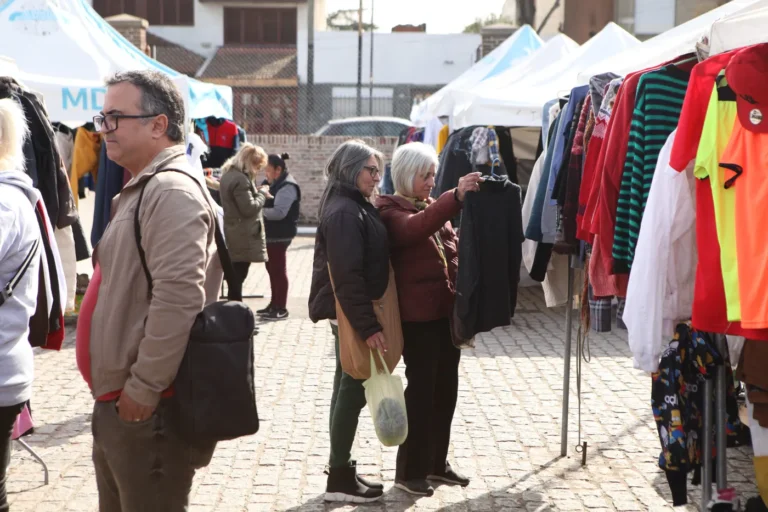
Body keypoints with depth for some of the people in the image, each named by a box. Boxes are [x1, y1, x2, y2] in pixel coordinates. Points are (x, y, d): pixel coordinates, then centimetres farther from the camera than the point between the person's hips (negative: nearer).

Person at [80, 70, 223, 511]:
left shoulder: (172, 191, -18)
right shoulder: (141, 188, 16)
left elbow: (178, 298, -28)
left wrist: (143, 389, -23)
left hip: (148, 409, -10)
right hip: (118, 401, 10)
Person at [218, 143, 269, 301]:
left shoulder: (229, 174, 13)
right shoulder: (240, 179, -19)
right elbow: (249, 208, -20)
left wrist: (256, 193, 9)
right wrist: (262, 194, -6)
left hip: (233, 236, 10)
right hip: (242, 239, -10)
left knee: (234, 281, 14)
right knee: (237, 282, -3)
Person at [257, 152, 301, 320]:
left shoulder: (287, 187, -17)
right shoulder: (273, 183, 14)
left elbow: (279, 212, -26)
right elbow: (268, 204, 14)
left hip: (280, 235, -10)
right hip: (271, 234, 10)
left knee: (278, 269, -4)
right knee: (272, 269, 15)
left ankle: (281, 308, 3)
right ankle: (274, 304, 25)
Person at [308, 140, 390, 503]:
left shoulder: (356, 206, 13)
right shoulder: (344, 212, -18)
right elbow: (347, 274, -25)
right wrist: (367, 325, -27)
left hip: (353, 313, 10)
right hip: (352, 315, -10)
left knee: (348, 389, 15)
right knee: (353, 391, -3)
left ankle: (342, 470, 24)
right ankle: (339, 478, 5)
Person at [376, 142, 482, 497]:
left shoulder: (434, 207, 17)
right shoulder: (389, 211, -7)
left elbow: (454, 251, 21)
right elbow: (414, 228, -30)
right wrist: (456, 197, -40)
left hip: (447, 311, 8)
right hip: (417, 316, -8)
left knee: (446, 388, 13)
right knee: (421, 388, -2)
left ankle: (436, 463, 26)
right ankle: (409, 471, 9)